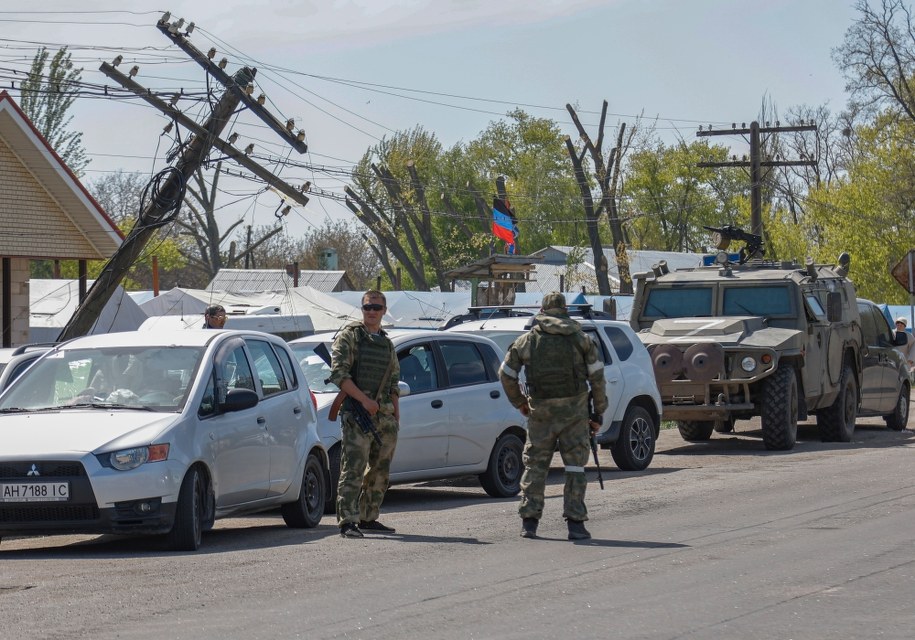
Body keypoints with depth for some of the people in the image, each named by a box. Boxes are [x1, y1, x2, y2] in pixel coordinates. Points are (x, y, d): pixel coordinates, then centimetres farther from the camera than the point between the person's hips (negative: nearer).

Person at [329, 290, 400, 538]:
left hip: (385, 415, 7)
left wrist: (396, 416, 15)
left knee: (380, 471, 10)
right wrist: (364, 400, -17)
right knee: (354, 469, -13)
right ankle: (348, 521, -16)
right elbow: (338, 373, -11)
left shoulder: (387, 343, 19)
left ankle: (368, 518, 19)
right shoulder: (349, 336, -1)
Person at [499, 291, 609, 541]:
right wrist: (598, 413, 7)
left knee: (535, 465, 9)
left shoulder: (527, 340, 7)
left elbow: (506, 374, 9)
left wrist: (519, 402, 22)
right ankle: (575, 523, -2)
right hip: (574, 409, -1)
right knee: (575, 466, 4)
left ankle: (529, 522, 6)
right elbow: (597, 376, 1)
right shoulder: (581, 339, 5)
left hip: (540, 411, 1)